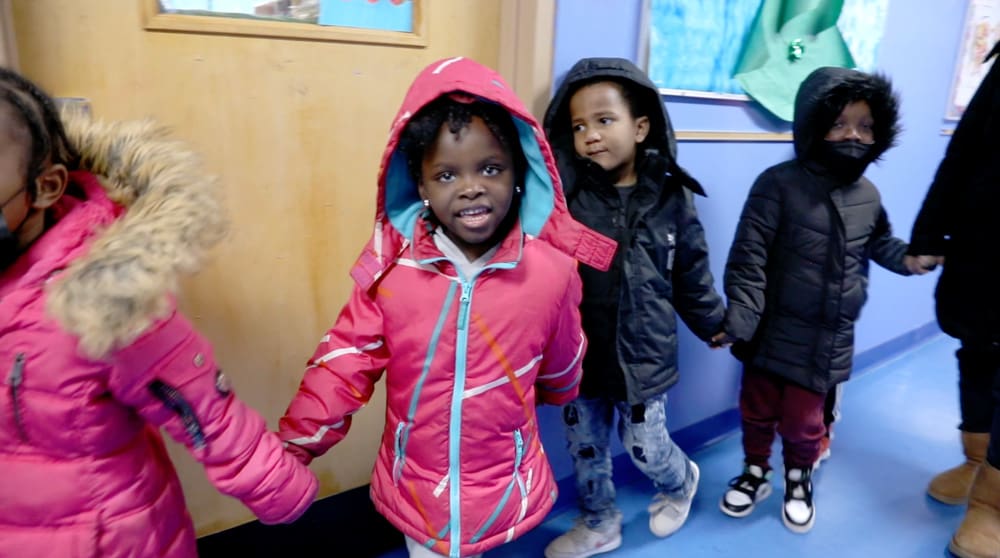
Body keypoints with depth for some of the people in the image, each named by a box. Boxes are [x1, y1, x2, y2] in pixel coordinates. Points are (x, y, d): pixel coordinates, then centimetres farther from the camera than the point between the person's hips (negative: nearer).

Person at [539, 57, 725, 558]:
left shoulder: (670, 197, -8)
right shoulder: (566, 196, -10)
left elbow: (692, 275, 4)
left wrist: (715, 325, 13)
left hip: (643, 356, -1)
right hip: (580, 355, 1)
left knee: (645, 446, 14)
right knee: (584, 447, 16)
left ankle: (681, 483, 50)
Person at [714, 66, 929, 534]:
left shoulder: (867, 195, 2)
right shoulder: (779, 184, -15)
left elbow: (880, 244, 22)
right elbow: (748, 256, -17)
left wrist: (911, 258, 2)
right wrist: (739, 318, -22)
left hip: (827, 341, 3)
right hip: (772, 332, -3)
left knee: (803, 420, 15)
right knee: (758, 410, 15)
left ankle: (799, 477, 43)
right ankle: (755, 471, 41)